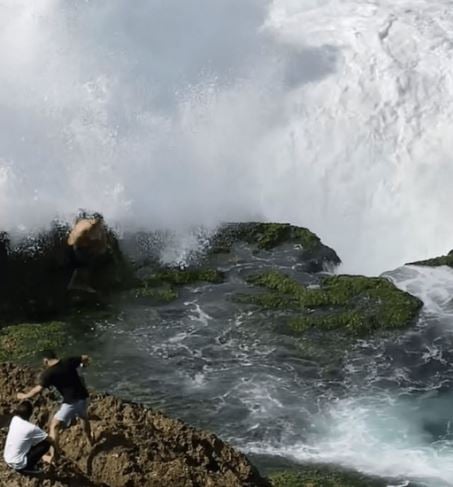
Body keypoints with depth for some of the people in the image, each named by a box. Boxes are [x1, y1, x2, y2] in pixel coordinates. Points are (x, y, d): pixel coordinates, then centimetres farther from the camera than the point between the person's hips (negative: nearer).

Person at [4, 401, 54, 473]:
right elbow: (51, 441, -9)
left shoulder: (14, 420, -1)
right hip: (19, 464, -7)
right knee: (46, 443, -4)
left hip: (7, 460, 7)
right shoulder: (31, 428, -19)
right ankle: (28, 468, 0)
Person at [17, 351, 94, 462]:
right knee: (84, 417, 37)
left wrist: (24, 396, -2)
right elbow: (86, 358, 9)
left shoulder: (48, 373, -12)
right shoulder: (69, 362, 1)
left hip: (71, 402, -6)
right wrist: (83, 364, 32)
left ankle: (53, 456, -2)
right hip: (83, 397, 6)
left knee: (54, 426, 3)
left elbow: (38, 389, -17)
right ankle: (90, 440, 56)